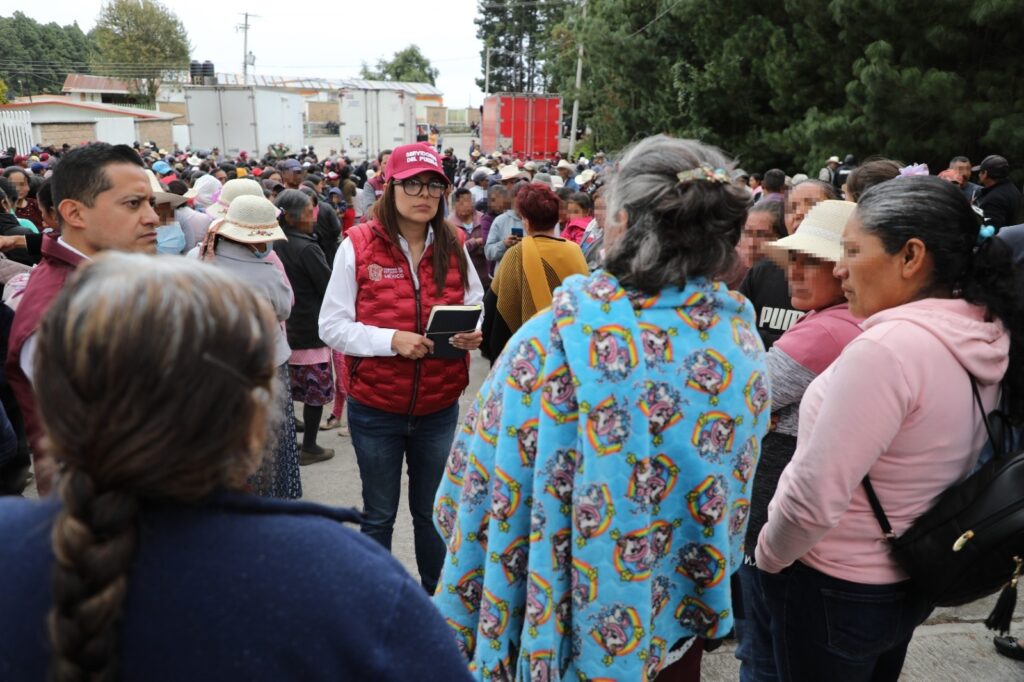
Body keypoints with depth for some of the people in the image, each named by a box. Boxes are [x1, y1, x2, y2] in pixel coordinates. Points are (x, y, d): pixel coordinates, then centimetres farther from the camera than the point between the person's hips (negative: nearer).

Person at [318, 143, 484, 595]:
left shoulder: (453, 246, -1)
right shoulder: (358, 245, -10)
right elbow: (332, 326, -11)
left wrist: (470, 336, -13)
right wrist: (391, 339, -25)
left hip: (439, 409, 3)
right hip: (375, 409, -2)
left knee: (432, 513, 19)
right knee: (379, 516, 17)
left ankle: (436, 596, 39)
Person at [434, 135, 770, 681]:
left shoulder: (553, 340, -26)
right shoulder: (744, 345, -14)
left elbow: (482, 488, -17)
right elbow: (735, 492, 0)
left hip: (565, 620, -2)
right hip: (679, 618, 3)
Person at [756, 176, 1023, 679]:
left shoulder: (887, 348, -30)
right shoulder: (983, 339, -3)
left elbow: (814, 494, -29)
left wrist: (768, 556, -11)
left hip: (836, 594, -8)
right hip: (916, 580, 8)